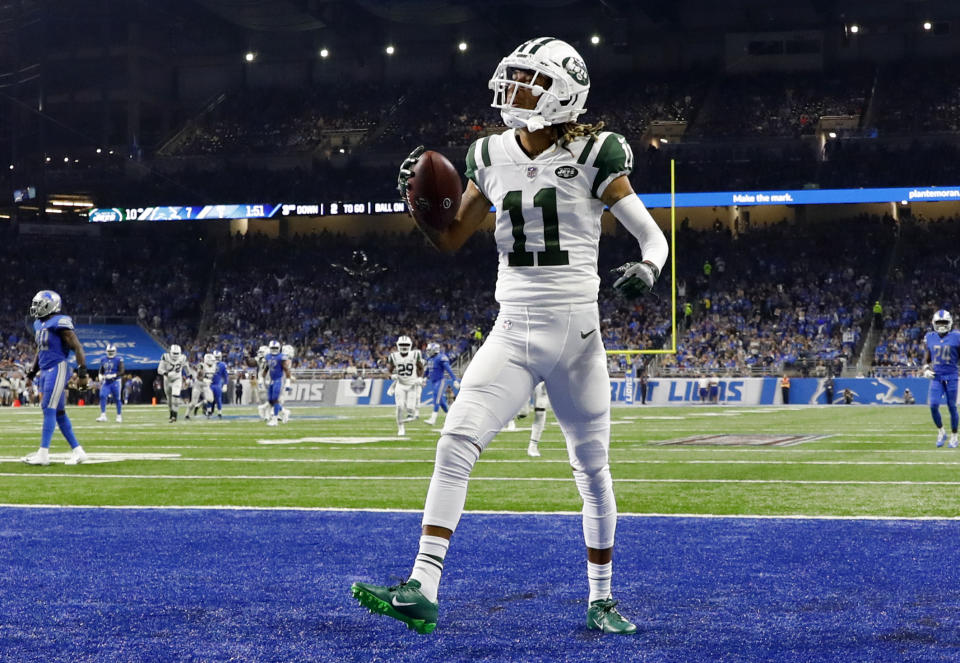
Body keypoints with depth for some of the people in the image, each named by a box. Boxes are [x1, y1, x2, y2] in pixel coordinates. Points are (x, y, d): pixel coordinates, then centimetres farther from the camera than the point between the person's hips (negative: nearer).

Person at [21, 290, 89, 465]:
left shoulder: (59, 323, -13)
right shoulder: (39, 324, 15)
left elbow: (77, 347, -15)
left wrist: (82, 370, -20)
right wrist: (32, 371, 27)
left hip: (57, 369, -9)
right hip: (45, 371, 9)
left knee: (49, 410, -10)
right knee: (59, 412, 9)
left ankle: (43, 453, -10)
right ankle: (77, 451, 14)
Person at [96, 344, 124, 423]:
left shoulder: (118, 360, -5)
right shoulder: (103, 360, 10)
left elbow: (121, 372, -10)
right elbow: (101, 372, 20)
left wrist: (113, 375, -20)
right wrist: (101, 379, 5)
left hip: (115, 381, -4)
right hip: (106, 382, 4)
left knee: (117, 399, 2)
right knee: (102, 396, -13)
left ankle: (119, 416, 17)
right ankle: (103, 415, -10)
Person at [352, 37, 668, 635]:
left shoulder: (592, 156, -4)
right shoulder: (492, 157, 8)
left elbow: (654, 237, -2)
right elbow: (451, 239, 18)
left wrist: (645, 270, -24)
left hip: (575, 334, -3)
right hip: (512, 334, 3)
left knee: (594, 473, 6)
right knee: (456, 444, -14)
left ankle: (602, 600, 24)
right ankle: (422, 591, -17)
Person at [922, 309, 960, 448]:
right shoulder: (930, 338, 6)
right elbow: (926, 360, 15)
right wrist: (926, 370, -3)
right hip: (936, 377, 2)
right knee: (933, 405, -11)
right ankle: (941, 432, 11)